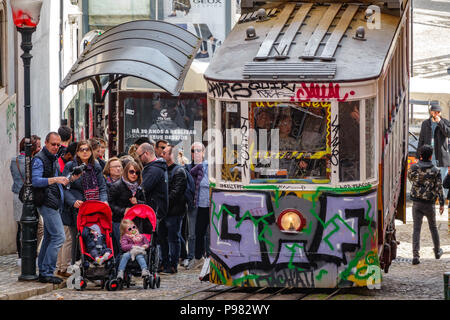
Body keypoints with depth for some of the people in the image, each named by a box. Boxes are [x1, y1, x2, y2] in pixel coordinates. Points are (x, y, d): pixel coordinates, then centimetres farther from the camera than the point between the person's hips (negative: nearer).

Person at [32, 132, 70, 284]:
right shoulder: (39, 159, -10)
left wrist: (63, 181, 13)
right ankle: (47, 273, -13)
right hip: (47, 203, -10)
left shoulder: (54, 159, 19)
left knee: (49, 237, 11)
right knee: (59, 236, -14)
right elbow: (35, 181, -21)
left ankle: (43, 271, 16)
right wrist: (54, 180, -29)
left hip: (54, 203, 10)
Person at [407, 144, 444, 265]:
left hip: (417, 202, 1)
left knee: (416, 228, 0)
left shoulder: (414, 167, -5)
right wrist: (441, 203, 0)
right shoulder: (435, 171, -9)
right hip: (429, 203, -1)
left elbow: (410, 177, 17)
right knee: (433, 227, 19)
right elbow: (439, 188, -8)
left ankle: (415, 255, -10)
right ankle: (437, 251, 34)